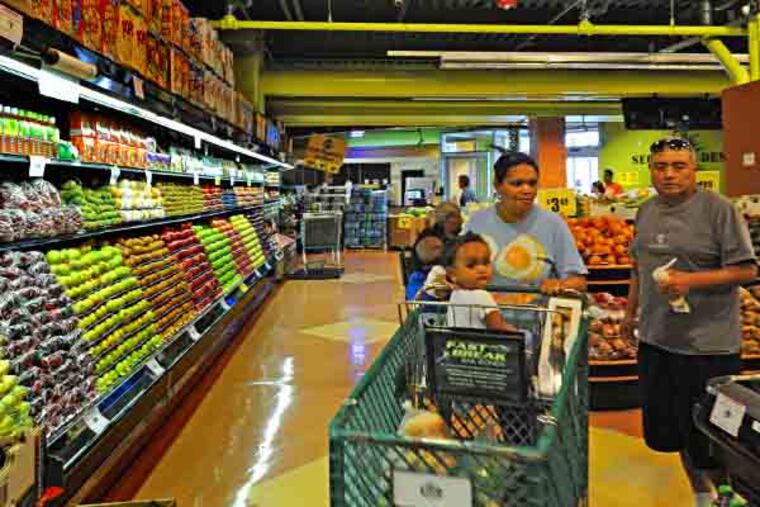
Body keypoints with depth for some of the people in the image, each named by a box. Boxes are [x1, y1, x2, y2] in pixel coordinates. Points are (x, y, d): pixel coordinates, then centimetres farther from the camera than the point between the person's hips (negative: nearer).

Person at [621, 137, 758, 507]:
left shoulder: (718, 209, -10)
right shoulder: (646, 211, 9)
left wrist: (691, 280, -22)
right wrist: (631, 312, 22)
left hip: (706, 345, -6)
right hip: (654, 338, 6)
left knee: (705, 439, 4)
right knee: (664, 430, 17)